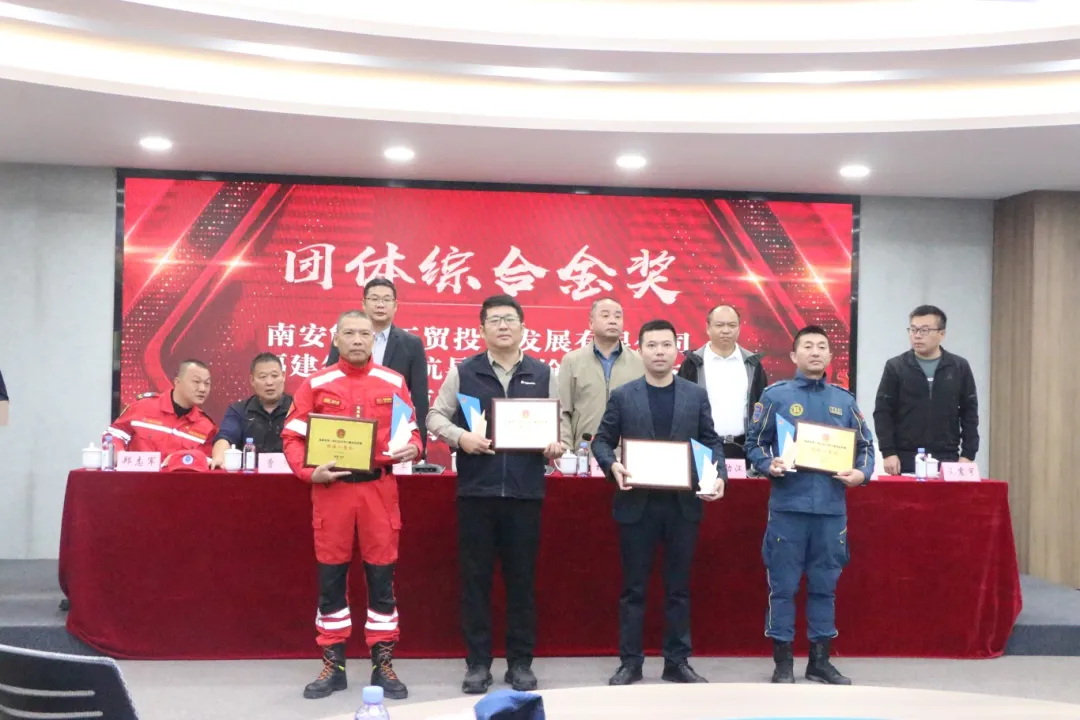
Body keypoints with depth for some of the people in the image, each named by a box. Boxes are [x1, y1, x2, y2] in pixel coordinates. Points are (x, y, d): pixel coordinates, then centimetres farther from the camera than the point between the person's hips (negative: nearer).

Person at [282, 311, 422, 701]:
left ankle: (383, 665, 16)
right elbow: (292, 436, 0)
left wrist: (413, 448, -12)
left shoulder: (394, 382, 4)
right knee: (331, 577, 7)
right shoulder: (316, 384, 1)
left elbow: (411, 430, 10)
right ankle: (333, 665, 19)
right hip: (331, 487, 0)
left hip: (379, 487, 0)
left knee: (382, 576, 5)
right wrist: (308, 471, -15)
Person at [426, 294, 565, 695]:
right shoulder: (462, 372, 4)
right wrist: (460, 437, -14)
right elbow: (436, 417, 5)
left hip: (525, 491, 1)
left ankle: (520, 662, 18)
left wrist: (556, 444, -10)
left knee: (522, 578, 7)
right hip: (476, 490, -1)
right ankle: (477, 663, 16)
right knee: (476, 578, 5)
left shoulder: (543, 374, 8)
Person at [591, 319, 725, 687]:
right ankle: (630, 662, 15)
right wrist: (613, 466, -17)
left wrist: (718, 475, -11)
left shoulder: (696, 395, 6)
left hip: (683, 504, 1)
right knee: (633, 587, 6)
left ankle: (677, 662, 18)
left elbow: (712, 441, 7)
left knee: (678, 587, 9)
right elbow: (602, 440, 3)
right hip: (637, 504, -1)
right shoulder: (622, 395, 3)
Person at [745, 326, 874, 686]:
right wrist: (768, 465, -15)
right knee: (783, 585, 1)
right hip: (788, 505, -3)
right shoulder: (775, 395, 1)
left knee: (825, 585, 11)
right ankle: (783, 660, 13)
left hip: (832, 507, 3)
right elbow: (754, 443, 3)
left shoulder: (844, 399, 11)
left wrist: (862, 472, -5)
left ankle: (820, 659, 22)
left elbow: (865, 445, 14)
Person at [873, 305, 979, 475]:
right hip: (905, 460, -1)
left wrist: (967, 454, 1)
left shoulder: (959, 367, 7)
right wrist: (888, 452, -8)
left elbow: (970, 414, 8)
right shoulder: (895, 367, 2)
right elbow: (882, 412, 1)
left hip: (947, 460, 1)